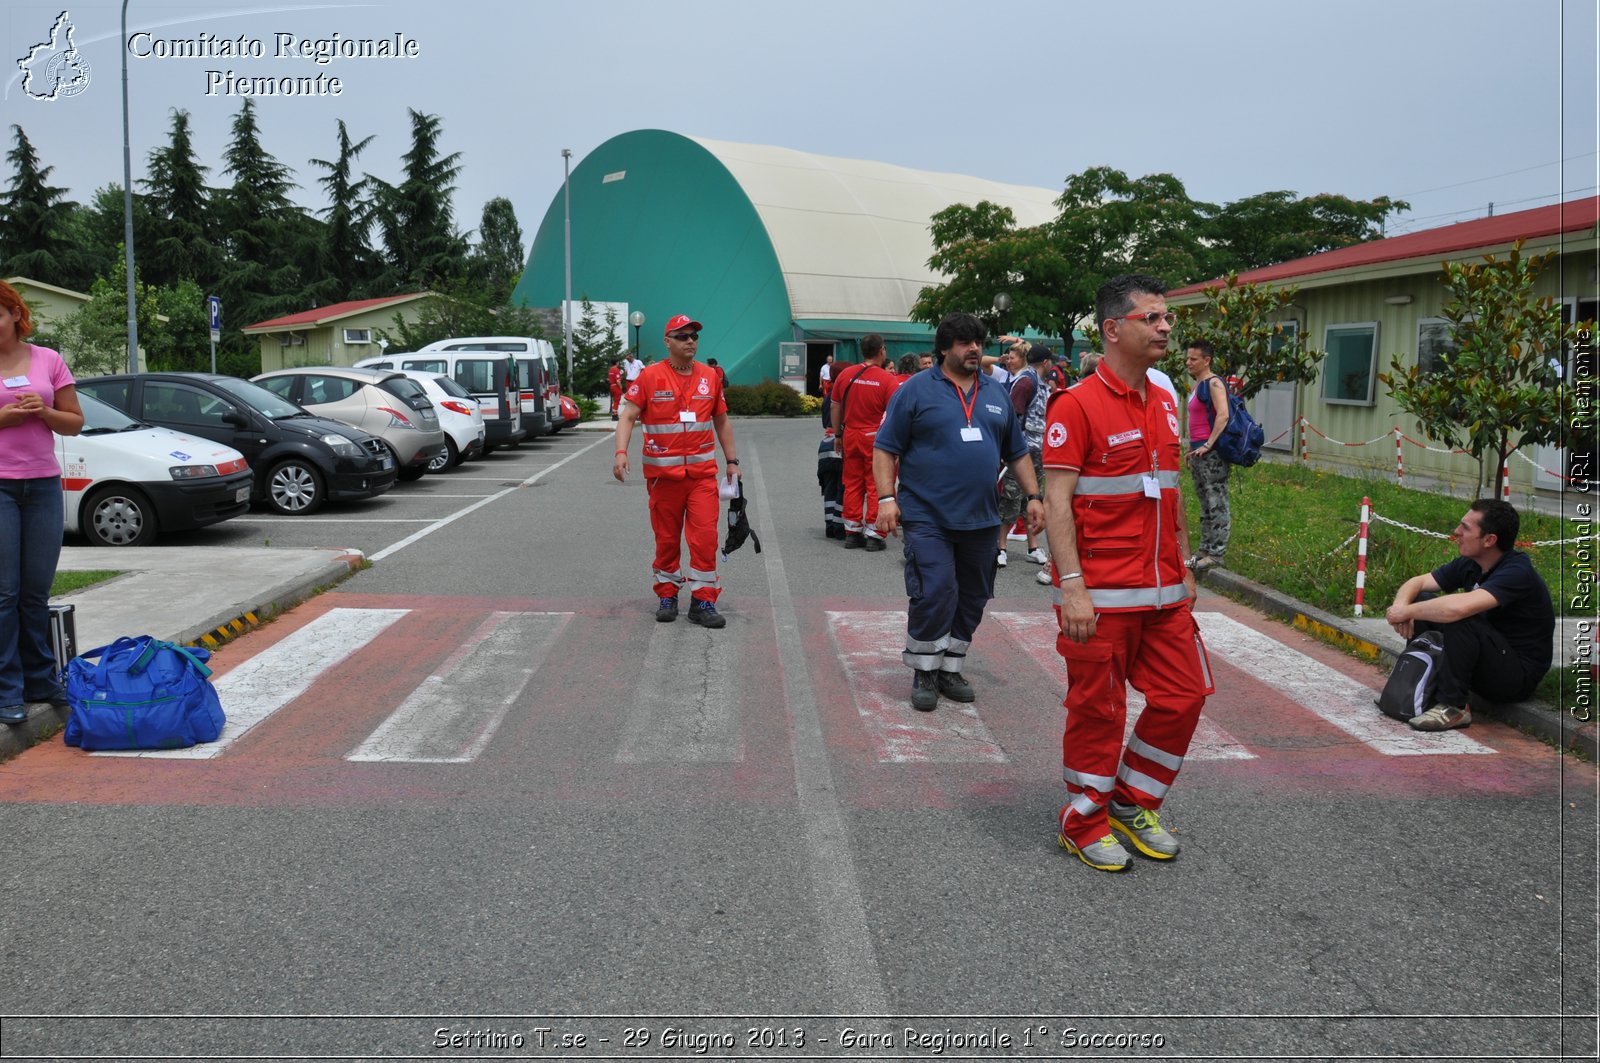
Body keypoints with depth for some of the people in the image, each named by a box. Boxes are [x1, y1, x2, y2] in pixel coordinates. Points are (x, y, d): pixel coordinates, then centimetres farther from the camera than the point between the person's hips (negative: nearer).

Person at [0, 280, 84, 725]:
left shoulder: (48, 360, 7)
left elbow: (75, 423, 10)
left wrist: (44, 412, -9)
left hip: (43, 484, 2)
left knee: (36, 592, 8)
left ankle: (41, 680, 18)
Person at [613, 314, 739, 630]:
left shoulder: (710, 376, 7)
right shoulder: (650, 376, -3)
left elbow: (721, 421, 16)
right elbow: (628, 417, -5)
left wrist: (732, 461, 16)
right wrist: (621, 453, -19)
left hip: (703, 471, 2)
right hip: (662, 472, -2)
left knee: (705, 537, -5)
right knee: (666, 538, 9)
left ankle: (703, 600, 3)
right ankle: (667, 595, 24)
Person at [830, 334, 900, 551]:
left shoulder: (845, 374, 3)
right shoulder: (888, 379, -11)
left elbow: (835, 407, 10)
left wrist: (837, 435, 19)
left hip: (850, 436, 4)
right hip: (876, 438, -4)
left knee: (852, 485, 12)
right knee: (876, 487, 2)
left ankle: (852, 533, 15)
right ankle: (873, 534, 3)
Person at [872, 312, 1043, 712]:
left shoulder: (996, 394, 13)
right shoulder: (916, 389, -2)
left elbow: (1017, 452, 20)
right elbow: (885, 449, -3)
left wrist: (1034, 496, 10)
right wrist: (887, 498, -13)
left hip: (980, 519, 5)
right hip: (927, 516, -5)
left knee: (971, 600, 10)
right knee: (934, 594, -12)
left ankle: (950, 669, 24)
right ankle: (924, 673, 6)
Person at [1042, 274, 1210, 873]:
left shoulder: (1164, 403, 12)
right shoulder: (1077, 405, -11)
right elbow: (1057, 502, -15)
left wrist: (1184, 569, 18)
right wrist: (1071, 586, -21)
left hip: (1163, 589, 7)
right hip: (1102, 594, -7)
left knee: (1182, 697, 9)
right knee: (1097, 710, 3)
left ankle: (1131, 802, 28)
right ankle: (1084, 823, 21)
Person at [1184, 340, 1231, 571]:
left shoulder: (1213, 383, -11)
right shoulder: (1197, 385, 18)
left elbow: (1223, 415, -22)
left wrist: (1208, 445, -23)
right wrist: (1192, 449, 23)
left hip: (1212, 453, -10)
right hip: (1199, 452, 10)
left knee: (1217, 504, -6)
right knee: (1206, 504, 14)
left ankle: (1216, 554, -4)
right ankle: (1205, 550, 21)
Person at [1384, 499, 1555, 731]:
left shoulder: (1517, 572, -26)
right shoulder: (1469, 564, -1)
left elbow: (1460, 607, -42)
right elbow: (1416, 583, 4)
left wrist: (1407, 611, -28)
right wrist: (1401, 606, -19)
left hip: (1519, 675, -8)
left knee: (1460, 620, -32)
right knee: (1422, 600, 1)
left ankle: (1454, 707, -19)